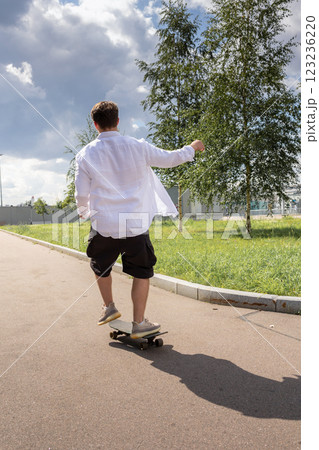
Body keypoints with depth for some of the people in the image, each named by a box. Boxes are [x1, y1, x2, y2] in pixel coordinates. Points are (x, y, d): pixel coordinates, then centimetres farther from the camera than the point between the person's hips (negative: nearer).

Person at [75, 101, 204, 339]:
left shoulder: (86, 154, -3)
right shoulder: (137, 147, -6)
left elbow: (82, 194, 1)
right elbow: (169, 159, 6)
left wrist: (84, 212, 24)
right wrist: (192, 148, 25)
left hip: (103, 225, 1)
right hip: (135, 225, -1)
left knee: (101, 267, 26)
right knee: (142, 273, 14)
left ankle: (109, 307, 41)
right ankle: (139, 323, 18)